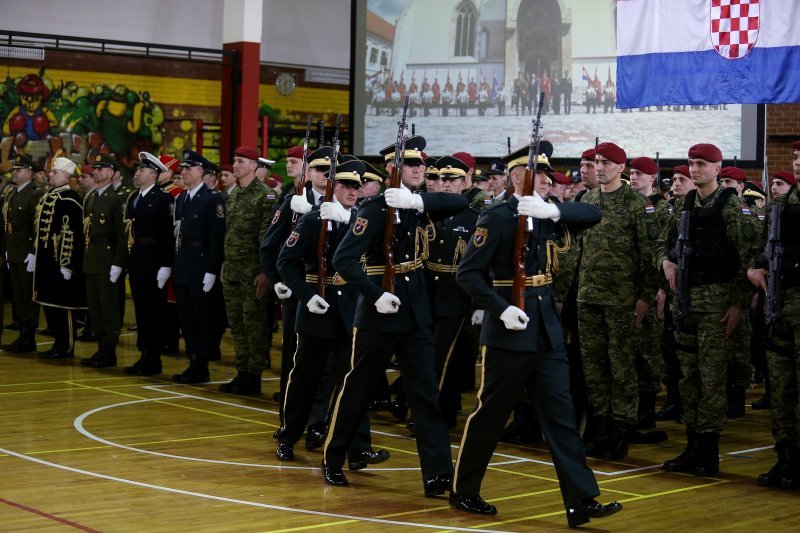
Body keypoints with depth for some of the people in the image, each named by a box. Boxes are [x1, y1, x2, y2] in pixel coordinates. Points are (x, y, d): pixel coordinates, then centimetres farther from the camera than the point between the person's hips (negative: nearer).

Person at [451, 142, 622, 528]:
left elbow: (593, 215, 0)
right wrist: (501, 310, -23)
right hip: (511, 331, -6)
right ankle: (463, 492, 20)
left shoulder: (545, 214, 9)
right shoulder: (497, 218, -10)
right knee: (491, 414, 4)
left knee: (561, 414, 3)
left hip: (547, 329, 6)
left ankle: (581, 502, 3)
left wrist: (554, 210, -16)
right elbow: (467, 273, -14)